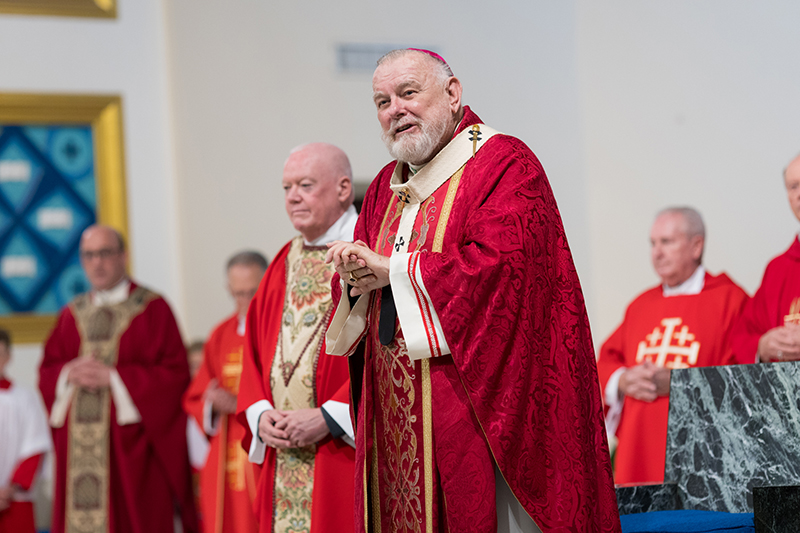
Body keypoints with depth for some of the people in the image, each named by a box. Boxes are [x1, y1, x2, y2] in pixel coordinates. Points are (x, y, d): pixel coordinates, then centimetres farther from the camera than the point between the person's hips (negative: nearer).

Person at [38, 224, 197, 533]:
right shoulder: (72, 314, 15)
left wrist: (113, 377, -13)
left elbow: (175, 372, -7)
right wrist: (70, 374, -8)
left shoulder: (152, 309, 1)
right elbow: (47, 371, 15)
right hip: (77, 445, 4)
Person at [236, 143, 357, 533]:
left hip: (349, 449, -6)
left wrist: (328, 418, -16)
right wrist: (260, 414, 1)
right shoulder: (283, 265, 18)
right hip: (283, 454, 6)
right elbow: (256, 352, 18)